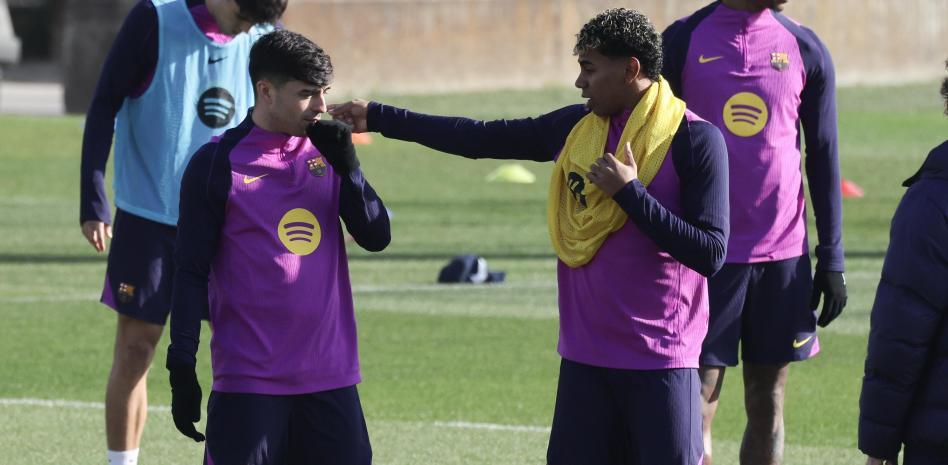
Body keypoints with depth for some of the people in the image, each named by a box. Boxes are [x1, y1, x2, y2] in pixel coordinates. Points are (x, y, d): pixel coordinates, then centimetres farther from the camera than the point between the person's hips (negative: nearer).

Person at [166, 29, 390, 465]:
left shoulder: (325, 150, 10)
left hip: (330, 376, 4)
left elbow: (376, 237, 4)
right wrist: (181, 369, -7)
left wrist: (346, 165, -9)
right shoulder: (217, 164, -4)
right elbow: (191, 274, -3)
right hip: (249, 381, -4)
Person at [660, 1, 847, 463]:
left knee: (767, 403, 6)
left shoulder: (805, 50, 5)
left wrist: (832, 259, 5)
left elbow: (823, 158, 9)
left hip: (782, 254, 2)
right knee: (695, 405, -5)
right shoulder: (684, 41, -2)